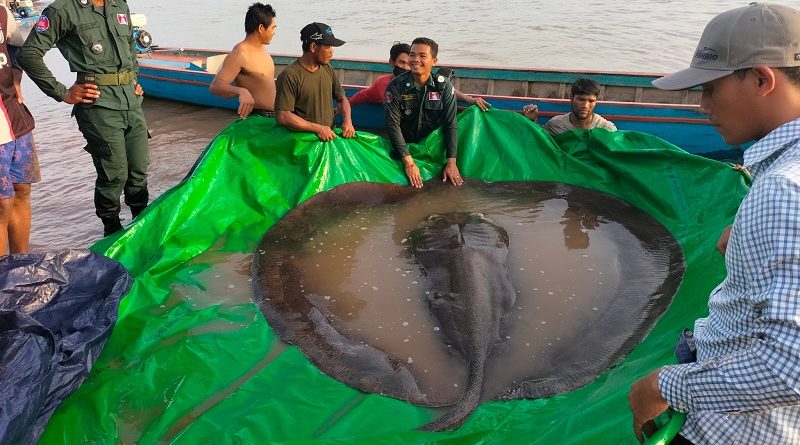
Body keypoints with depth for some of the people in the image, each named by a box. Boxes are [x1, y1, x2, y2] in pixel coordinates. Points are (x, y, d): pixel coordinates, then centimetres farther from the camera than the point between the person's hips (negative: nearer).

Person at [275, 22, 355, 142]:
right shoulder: (290, 75, -11)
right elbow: (283, 116, -16)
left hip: (330, 136, 6)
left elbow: (342, 98, 22)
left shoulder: (328, 70, 11)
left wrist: (347, 121, 2)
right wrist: (318, 128, -16)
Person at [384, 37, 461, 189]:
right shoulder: (396, 86, -12)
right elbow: (393, 124, -17)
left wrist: (451, 162, -16)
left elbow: (450, 124, -8)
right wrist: (409, 163, -23)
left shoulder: (444, 86, -6)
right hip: (403, 146, -1)